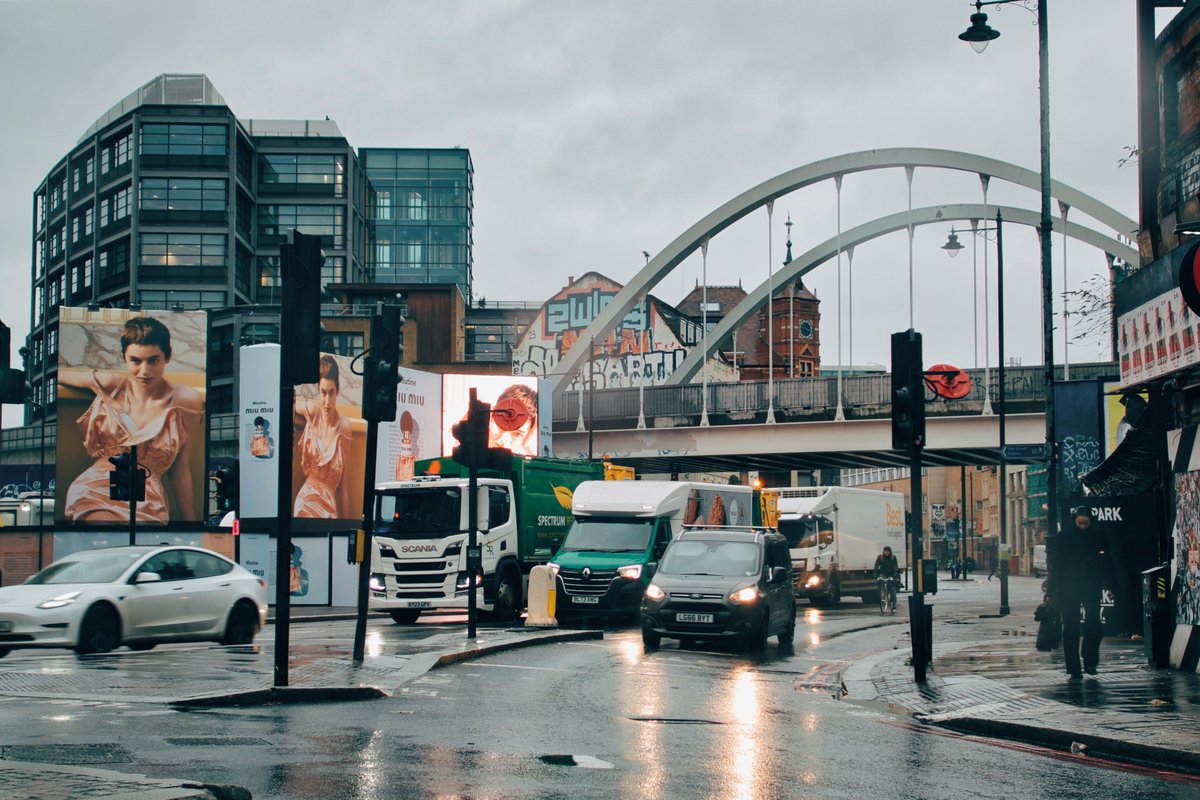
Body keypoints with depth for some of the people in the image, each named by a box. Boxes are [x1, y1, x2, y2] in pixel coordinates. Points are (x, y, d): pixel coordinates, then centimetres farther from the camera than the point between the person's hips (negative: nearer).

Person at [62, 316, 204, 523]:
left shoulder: (185, 401, 3)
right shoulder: (110, 385, 5)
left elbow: (181, 470, 7)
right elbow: (59, 375, 24)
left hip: (148, 500, 0)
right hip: (96, 490, 0)